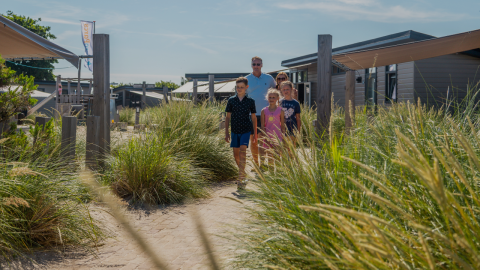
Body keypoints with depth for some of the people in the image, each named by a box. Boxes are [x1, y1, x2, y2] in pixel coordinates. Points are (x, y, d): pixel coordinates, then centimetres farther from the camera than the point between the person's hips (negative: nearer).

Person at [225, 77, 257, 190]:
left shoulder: (250, 101, -1)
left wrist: (255, 134, 7)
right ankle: (242, 172, 30)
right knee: (236, 153, 7)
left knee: (243, 151, -16)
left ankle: (241, 178, -18)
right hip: (235, 130, 3)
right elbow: (228, 117, 6)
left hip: (246, 130, -3)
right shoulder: (231, 100, 2)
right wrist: (226, 132, 4)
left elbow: (253, 117, 6)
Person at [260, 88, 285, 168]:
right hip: (267, 137, 1)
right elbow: (262, 126, 1)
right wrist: (265, 137, -7)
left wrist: (283, 137, -1)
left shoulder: (280, 111, -1)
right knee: (270, 156, 8)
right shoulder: (264, 111, 1)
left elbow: (282, 125, 3)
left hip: (277, 137, -1)